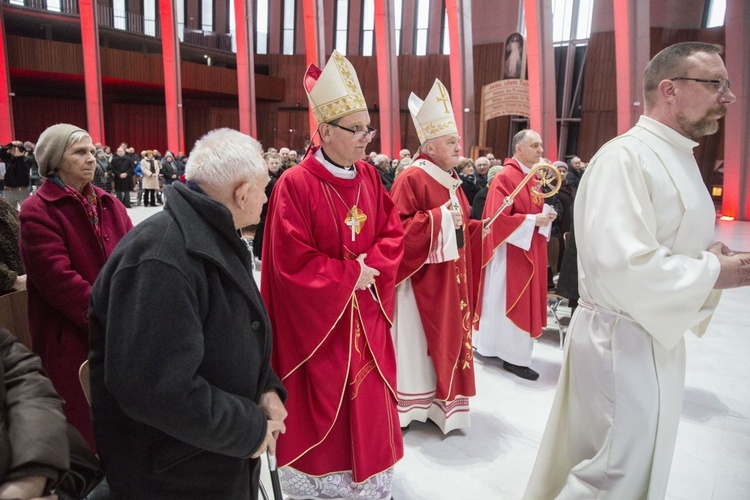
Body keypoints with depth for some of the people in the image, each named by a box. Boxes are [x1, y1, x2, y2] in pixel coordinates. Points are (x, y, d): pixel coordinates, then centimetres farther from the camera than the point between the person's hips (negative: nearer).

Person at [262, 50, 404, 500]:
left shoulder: (369, 177, 3)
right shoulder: (295, 184, -16)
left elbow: (394, 234, 5)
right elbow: (293, 262, -19)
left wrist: (371, 265, -13)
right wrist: (349, 274, -13)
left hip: (366, 316, 6)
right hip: (318, 317, -5)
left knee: (367, 401, 15)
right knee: (322, 408, 8)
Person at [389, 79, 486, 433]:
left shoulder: (451, 180, 12)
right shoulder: (411, 180, -15)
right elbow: (398, 229, -22)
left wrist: (481, 229, 2)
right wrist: (440, 218, -25)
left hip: (451, 277, 9)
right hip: (423, 278, -9)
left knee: (448, 335, 14)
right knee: (418, 341, 2)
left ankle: (442, 401, 28)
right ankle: (413, 405, 17)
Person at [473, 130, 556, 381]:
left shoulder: (533, 177, 11)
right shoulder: (505, 177, -16)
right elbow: (498, 218, -23)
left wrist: (546, 214, -2)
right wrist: (533, 220, -21)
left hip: (529, 249, 10)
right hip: (511, 251, -10)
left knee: (524, 300, 15)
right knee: (511, 302, -1)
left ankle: (505, 348, 29)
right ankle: (514, 357, 9)